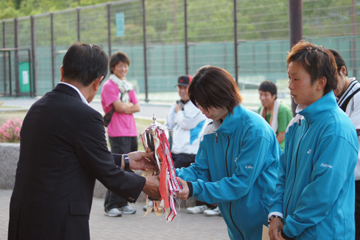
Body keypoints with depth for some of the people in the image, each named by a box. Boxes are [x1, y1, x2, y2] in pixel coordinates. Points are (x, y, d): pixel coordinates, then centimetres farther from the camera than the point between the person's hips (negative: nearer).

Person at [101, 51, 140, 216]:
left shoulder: (128, 86, 19)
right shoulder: (109, 86, -5)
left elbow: (137, 108, 10)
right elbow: (119, 107, -13)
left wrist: (125, 106, -5)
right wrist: (130, 105, 4)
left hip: (131, 132, 7)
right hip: (118, 133, -7)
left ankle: (122, 203, 14)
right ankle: (110, 206, -5)